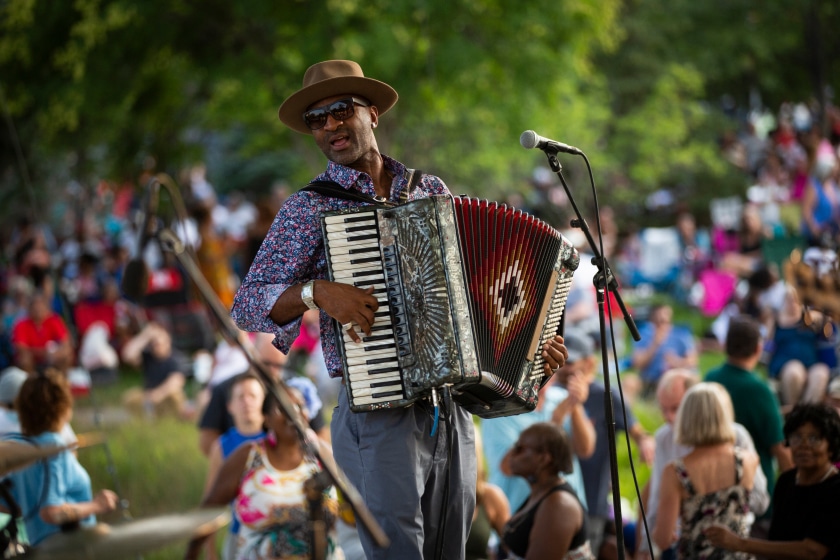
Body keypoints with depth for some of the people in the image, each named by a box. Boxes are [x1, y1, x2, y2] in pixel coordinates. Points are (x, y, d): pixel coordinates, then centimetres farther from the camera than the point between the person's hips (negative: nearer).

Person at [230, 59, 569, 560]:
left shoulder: (432, 191, 13)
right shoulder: (311, 207, 1)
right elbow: (248, 305, -3)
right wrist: (316, 292, -20)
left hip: (451, 408, 4)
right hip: (378, 414, -4)